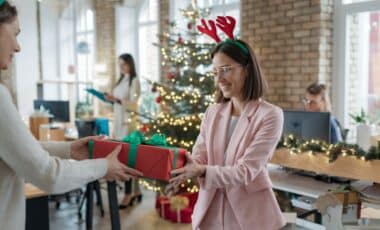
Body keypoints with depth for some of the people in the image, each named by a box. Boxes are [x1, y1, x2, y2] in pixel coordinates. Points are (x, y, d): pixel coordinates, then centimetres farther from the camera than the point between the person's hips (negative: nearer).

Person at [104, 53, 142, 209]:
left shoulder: (134, 81, -6)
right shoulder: (121, 80, 17)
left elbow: (134, 105, -16)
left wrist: (116, 100, -23)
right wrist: (111, 99, 7)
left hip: (129, 122, -7)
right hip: (119, 121, 7)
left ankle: (128, 195, -2)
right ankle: (135, 191, 18)